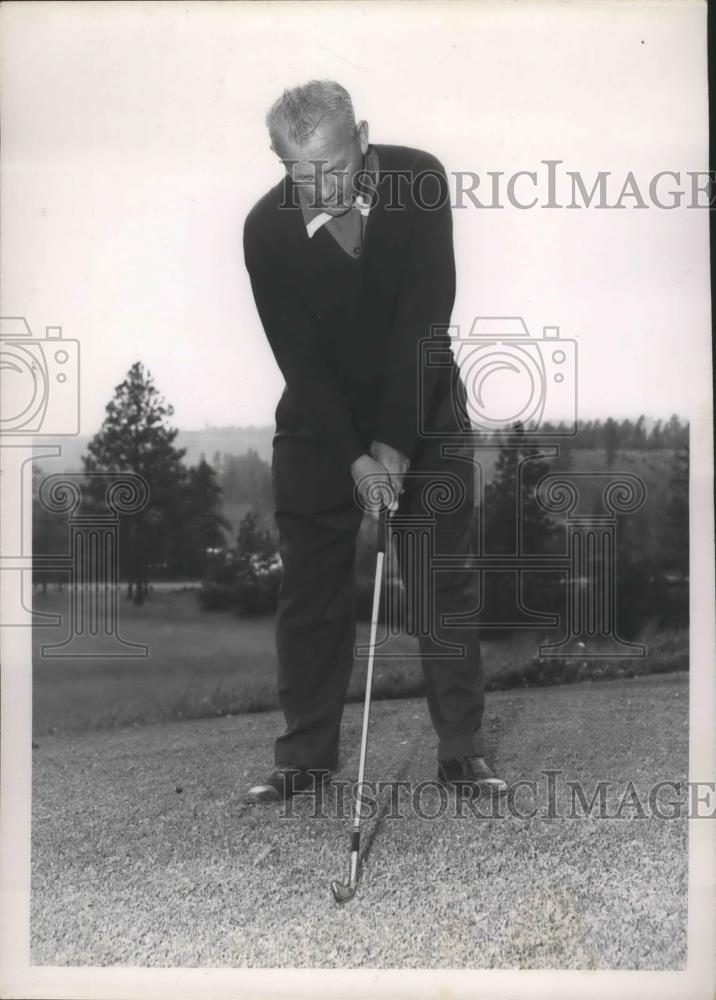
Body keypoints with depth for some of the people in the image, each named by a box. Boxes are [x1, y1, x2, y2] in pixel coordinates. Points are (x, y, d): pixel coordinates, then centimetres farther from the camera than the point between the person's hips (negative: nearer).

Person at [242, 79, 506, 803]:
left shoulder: (418, 180, -16)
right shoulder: (266, 229, -16)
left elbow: (425, 318, -19)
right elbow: (298, 356, -15)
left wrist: (395, 442, -21)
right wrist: (353, 457, -21)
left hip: (422, 415, 0)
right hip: (319, 425, 1)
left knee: (445, 583, 0)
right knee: (310, 590, 2)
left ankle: (462, 752, 10)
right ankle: (305, 757, 14)